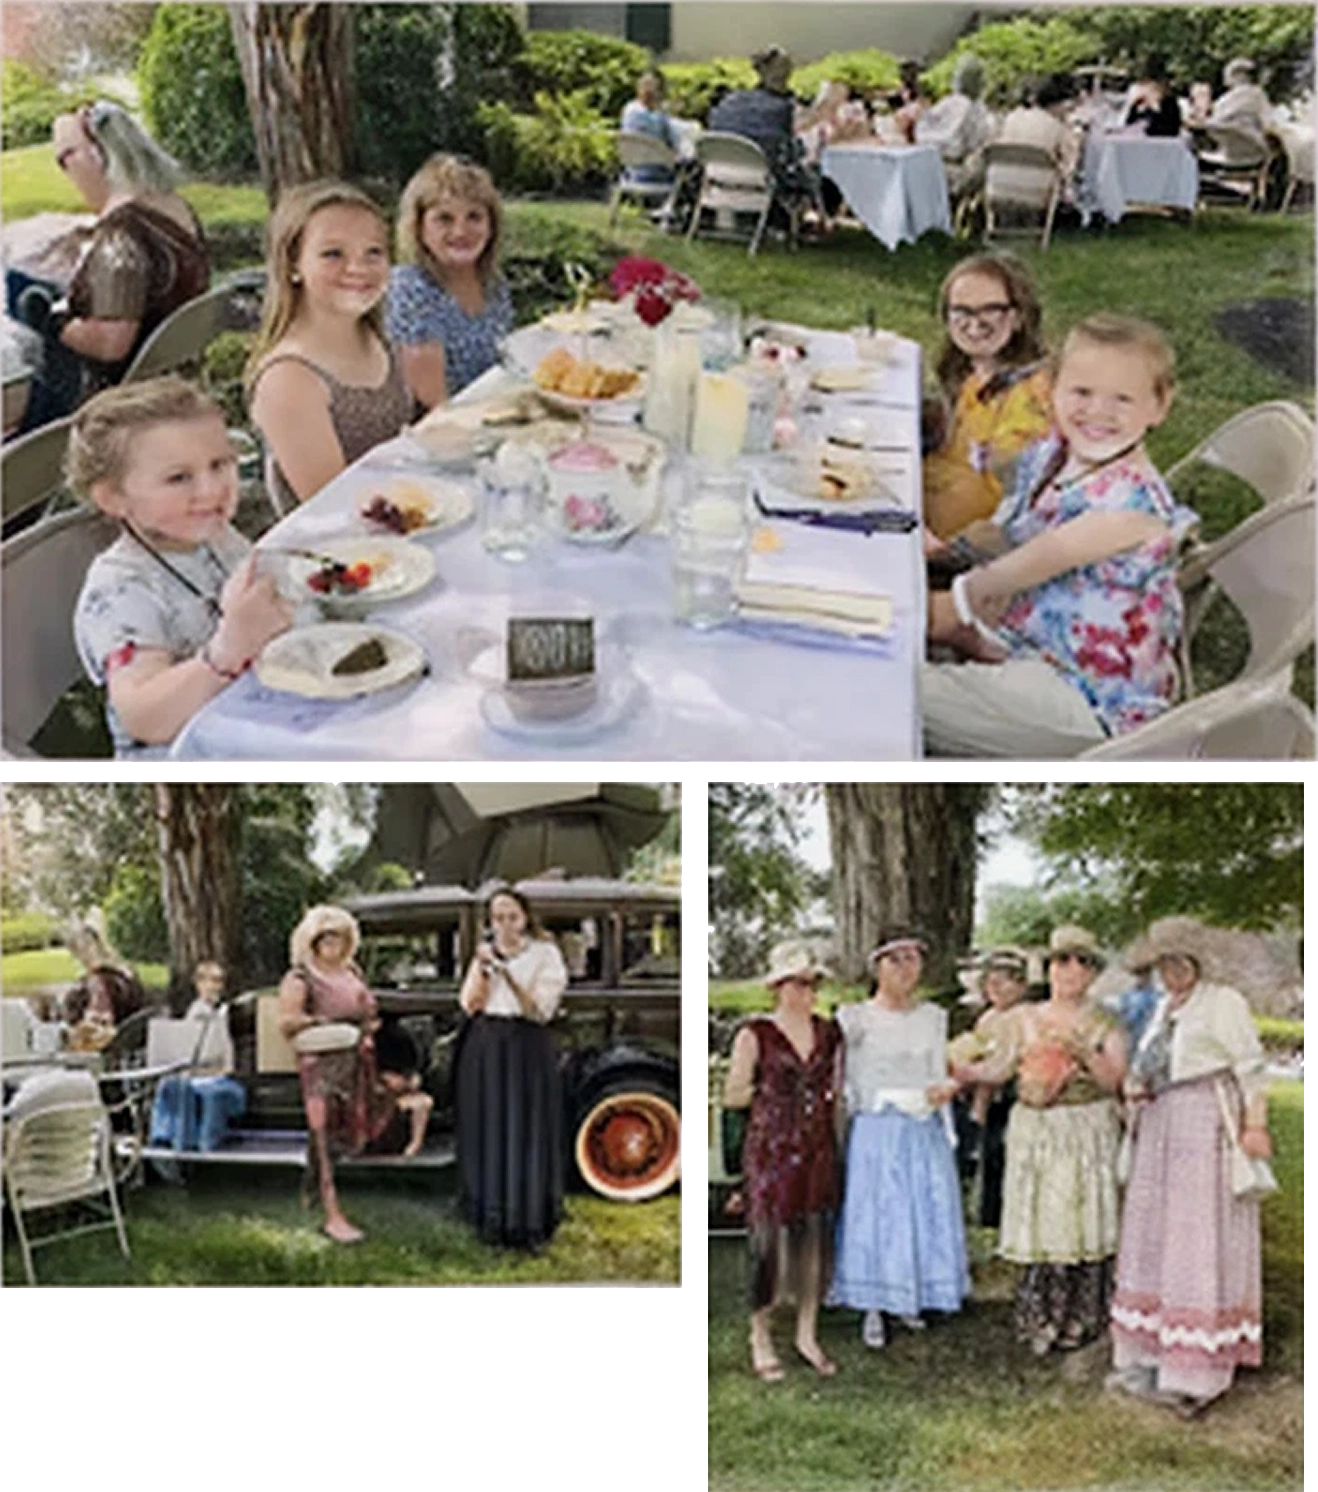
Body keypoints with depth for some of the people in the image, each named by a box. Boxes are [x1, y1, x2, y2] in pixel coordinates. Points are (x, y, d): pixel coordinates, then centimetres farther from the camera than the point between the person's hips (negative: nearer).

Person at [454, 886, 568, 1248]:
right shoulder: (485, 953, 9)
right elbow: (469, 1005, 4)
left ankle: (529, 1224, 4)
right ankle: (491, 1219, 15)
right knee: (488, 1132, 6)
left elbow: (539, 1011, -10)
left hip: (527, 1050, -3)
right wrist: (483, 971, -11)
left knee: (527, 1132, -3)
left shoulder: (544, 954, -3)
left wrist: (509, 975, -22)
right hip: (486, 1051, 4)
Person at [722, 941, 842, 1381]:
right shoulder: (755, 1034, -5)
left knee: (815, 1241, 7)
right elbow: (732, 1096, -3)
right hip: (771, 1150, -4)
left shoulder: (829, 1032, 9)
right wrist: (773, 1089, -2)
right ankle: (761, 1340, 12)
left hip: (819, 1150, 4)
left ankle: (808, 1335, 21)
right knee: (770, 1242, -2)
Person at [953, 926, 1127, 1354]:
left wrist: (1083, 1052, -19)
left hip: (1089, 1133, -1)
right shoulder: (1024, 1019, 11)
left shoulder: (1104, 1023, 6)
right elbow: (998, 1068, 5)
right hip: (1035, 1131, 1)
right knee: (1040, 1221, 0)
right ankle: (1039, 1322, 8)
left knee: (1085, 1219, -3)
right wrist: (952, 1071, -8)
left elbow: (1113, 1080, -3)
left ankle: (1082, 1322, 8)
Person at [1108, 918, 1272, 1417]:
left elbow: (1250, 1067, -9)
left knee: (1200, 1237, -7)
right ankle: (1150, 1352, 17)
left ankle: (1198, 1369, -3)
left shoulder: (1224, 1002, -5)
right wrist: (1136, 1084, 5)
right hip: (1160, 1125, 8)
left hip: (1207, 1124, -8)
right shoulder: (1164, 1008, 18)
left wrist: (1255, 1126, -18)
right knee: (1153, 1235, 9)